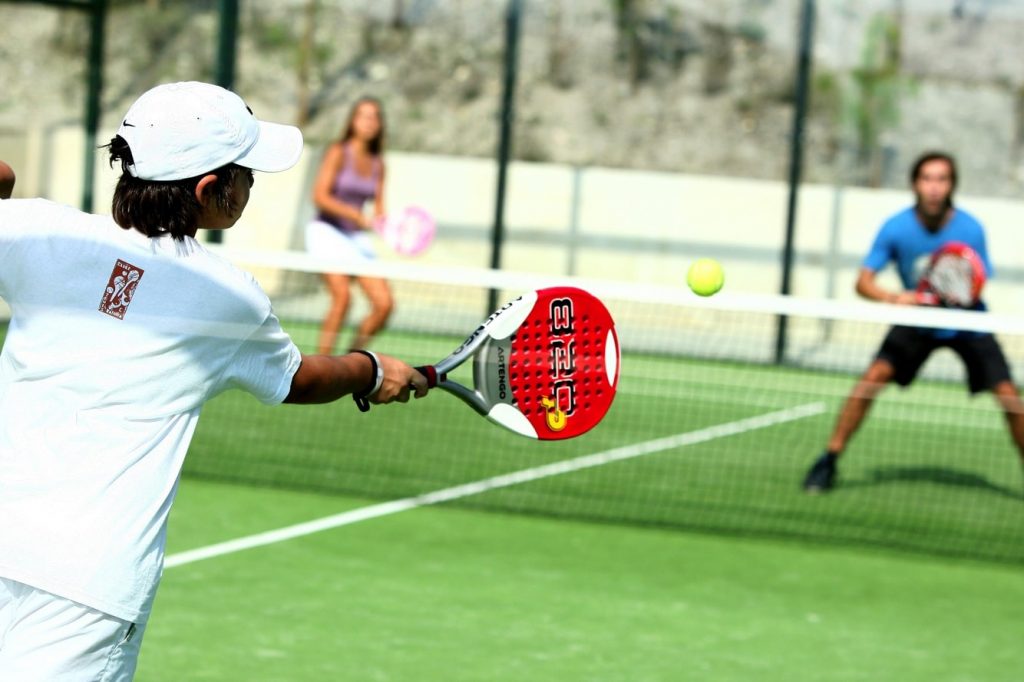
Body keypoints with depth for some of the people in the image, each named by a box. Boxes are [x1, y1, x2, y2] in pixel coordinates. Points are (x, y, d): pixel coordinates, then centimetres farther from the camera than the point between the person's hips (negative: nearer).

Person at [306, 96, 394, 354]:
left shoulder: (377, 163, 10)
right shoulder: (338, 152, -5)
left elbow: (378, 209, 13)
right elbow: (319, 196, -13)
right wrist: (355, 214, -22)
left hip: (356, 237, 6)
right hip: (327, 231, -6)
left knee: (384, 304, -7)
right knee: (342, 297, -25)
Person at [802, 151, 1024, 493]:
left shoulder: (971, 230, -19)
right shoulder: (896, 228, -18)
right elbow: (864, 282, -19)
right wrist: (894, 298, -39)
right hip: (917, 321, 0)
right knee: (875, 376, -19)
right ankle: (829, 460, -9)